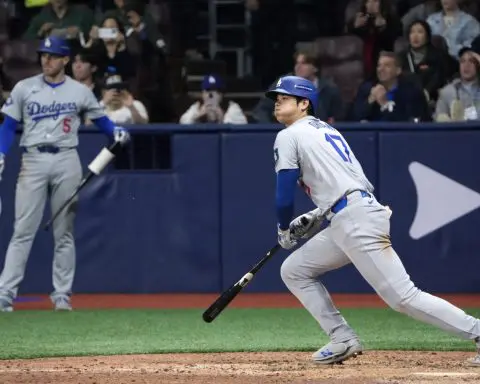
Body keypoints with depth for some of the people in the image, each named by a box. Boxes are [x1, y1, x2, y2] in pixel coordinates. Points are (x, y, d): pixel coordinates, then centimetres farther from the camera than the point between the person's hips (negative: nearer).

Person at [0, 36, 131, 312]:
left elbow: (101, 120, 10)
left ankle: (62, 294, 9)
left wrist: (117, 133, -11)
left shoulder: (80, 92, 5)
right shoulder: (24, 89, 6)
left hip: (67, 162, 1)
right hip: (33, 161, -1)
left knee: (64, 233, 4)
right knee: (23, 231, -6)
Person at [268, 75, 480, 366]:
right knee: (294, 271, 17)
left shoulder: (289, 137, 1)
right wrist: (311, 220, 23)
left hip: (356, 222, -10)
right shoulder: (327, 131, 26)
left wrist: (284, 230, 16)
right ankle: (343, 340, 8)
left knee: (403, 296, -14)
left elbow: (285, 194, -2)